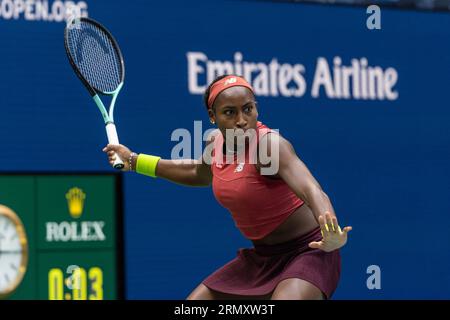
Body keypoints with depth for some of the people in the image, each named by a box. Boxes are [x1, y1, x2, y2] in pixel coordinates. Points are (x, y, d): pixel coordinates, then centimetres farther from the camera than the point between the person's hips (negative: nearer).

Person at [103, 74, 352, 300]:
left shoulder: (270, 144, -24)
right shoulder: (216, 142, -2)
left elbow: (312, 190, -42)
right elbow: (200, 174, 24)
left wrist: (331, 235, -63)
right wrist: (135, 160, 27)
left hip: (306, 251, -8)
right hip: (260, 257, 8)